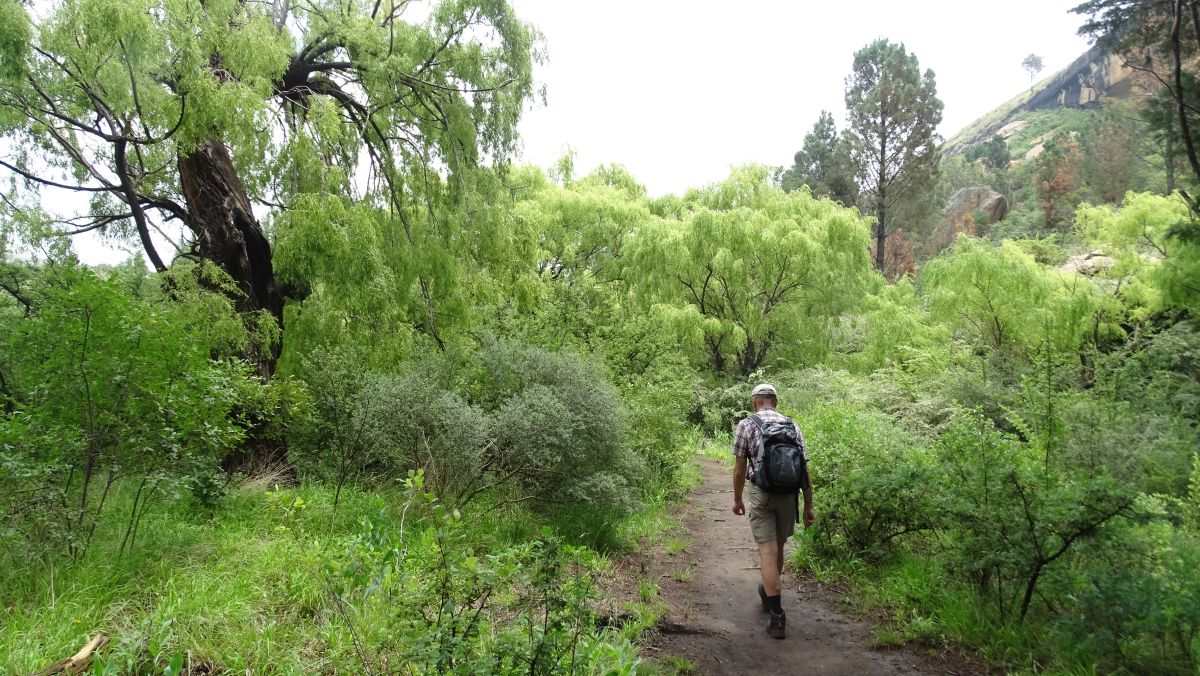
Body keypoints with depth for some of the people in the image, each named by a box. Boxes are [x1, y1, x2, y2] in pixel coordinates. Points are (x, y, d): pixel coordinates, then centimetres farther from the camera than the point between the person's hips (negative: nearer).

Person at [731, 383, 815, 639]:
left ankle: (777, 614, -9)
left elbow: (740, 468, -2)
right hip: (789, 494, 4)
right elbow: (804, 470, 4)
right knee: (778, 547, 20)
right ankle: (769, 594, 41)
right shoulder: (793, 425, 7)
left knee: (768, 551, -4)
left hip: (760, 493, -4)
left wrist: (737, 499, 11)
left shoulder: (747, 425, -2)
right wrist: (808, 506, 9)